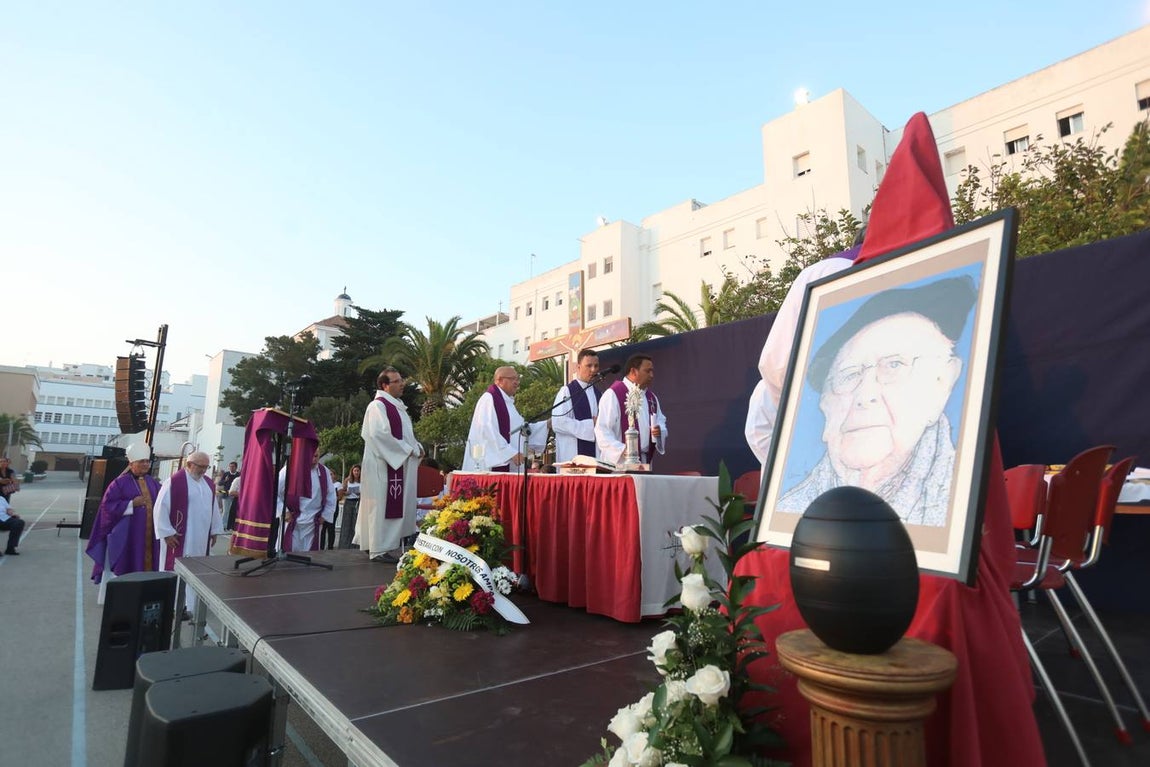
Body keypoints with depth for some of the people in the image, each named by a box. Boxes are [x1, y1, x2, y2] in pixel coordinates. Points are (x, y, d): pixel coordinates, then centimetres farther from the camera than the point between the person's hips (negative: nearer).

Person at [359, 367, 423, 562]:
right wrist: (408, 450, -16)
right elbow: (380, 434, -21)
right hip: (383, 465, -9)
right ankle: (380, 549, 3)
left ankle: (390, 545, 19)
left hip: (399, 464, 9)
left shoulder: (398, 406, 18)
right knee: (383, 505, -4)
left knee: (398, 507, 11)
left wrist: (416, 447, 4)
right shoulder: (378, 406, -10)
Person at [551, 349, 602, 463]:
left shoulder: (599, 395, 16)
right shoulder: (566, 392, -3)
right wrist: (591, 425, -13)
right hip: (572, 456, -5)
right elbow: (558, 422, -15)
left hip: (597, 454, 6)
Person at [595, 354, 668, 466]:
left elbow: (661, 421, 23)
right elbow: (602, 429, -14)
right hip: (619, 460, -6)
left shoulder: (651, 397, 14)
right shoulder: (613, 394, -9)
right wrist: (621, 449, -24)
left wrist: (660, 431, 0)